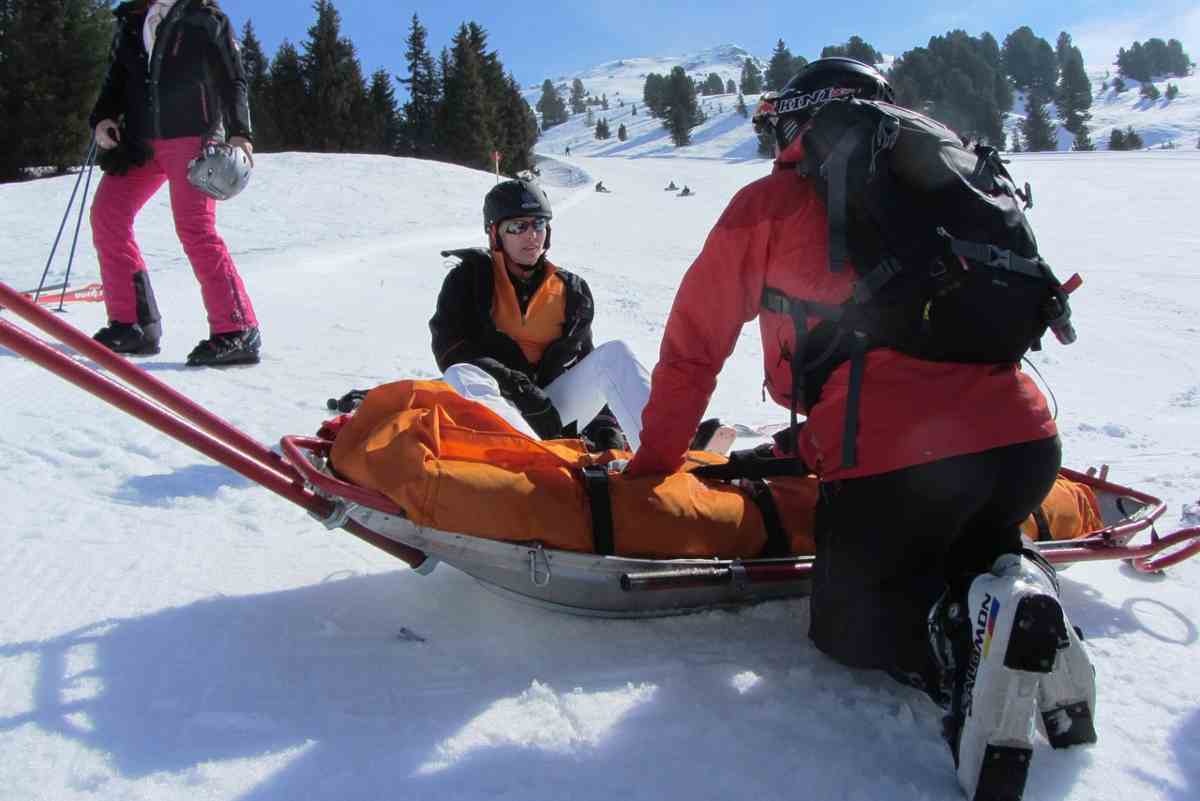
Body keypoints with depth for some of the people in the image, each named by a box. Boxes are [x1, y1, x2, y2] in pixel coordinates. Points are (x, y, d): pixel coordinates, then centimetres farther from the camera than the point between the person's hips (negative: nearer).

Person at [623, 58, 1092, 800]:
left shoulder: (769, 204, 9)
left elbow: (693, 348, 11)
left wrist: (652, 464, 25)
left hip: (895, 462, -5)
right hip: (1027, 440, 5)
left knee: (846, 625, 20)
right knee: (976, 541, 36)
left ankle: (965, 634, -10)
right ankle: (1021, 585, 2)